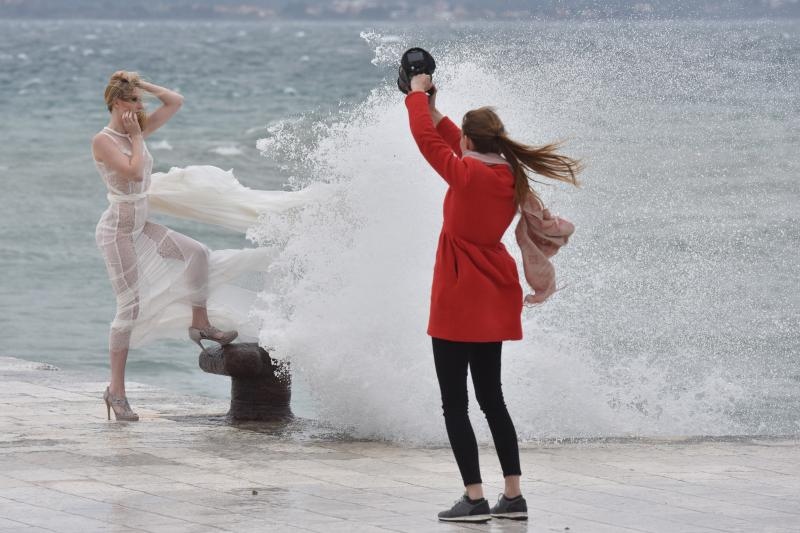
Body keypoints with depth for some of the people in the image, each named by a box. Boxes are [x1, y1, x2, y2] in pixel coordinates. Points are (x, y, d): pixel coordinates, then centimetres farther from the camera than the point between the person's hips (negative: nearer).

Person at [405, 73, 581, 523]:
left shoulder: (466, 174, -18)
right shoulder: (511, 177, 4)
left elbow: (428, 138, -9)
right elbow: (461, 149, 22)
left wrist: (418, 95, 6)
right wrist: (434, 110, 27)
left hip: (459, 300, -8)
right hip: (492, 301, 8)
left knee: (455, 403, -4)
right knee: (491, 397, 15)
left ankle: (475, 499, -9)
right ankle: (513, 496, 13)